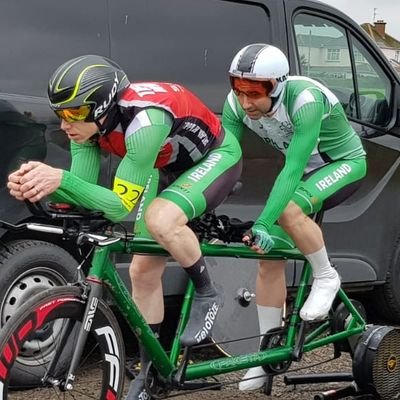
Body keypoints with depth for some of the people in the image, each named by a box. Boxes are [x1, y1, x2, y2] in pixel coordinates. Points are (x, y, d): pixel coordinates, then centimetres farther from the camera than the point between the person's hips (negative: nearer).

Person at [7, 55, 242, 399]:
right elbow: (85, 193, -18)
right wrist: (41, 186, -38)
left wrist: (61, 179, -48)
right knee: (143, 270, 4)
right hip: (170, 168, 8)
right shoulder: (88, 121, -17)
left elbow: (121, 206, -37)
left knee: (160, 219, -36)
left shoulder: (144, 120, -39)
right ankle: (150, 371, 19)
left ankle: (207, 294, -10)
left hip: (216, 156, -7)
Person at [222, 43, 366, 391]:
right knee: (270, 258, -2)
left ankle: (325, 277, -8)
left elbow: (292, 169, -39)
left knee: (288, 209, -34)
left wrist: (262, 223, -44)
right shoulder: (237, 104, -19)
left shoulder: (305, 100, -36)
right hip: (304, 168, 6)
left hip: (343, 163, -6)